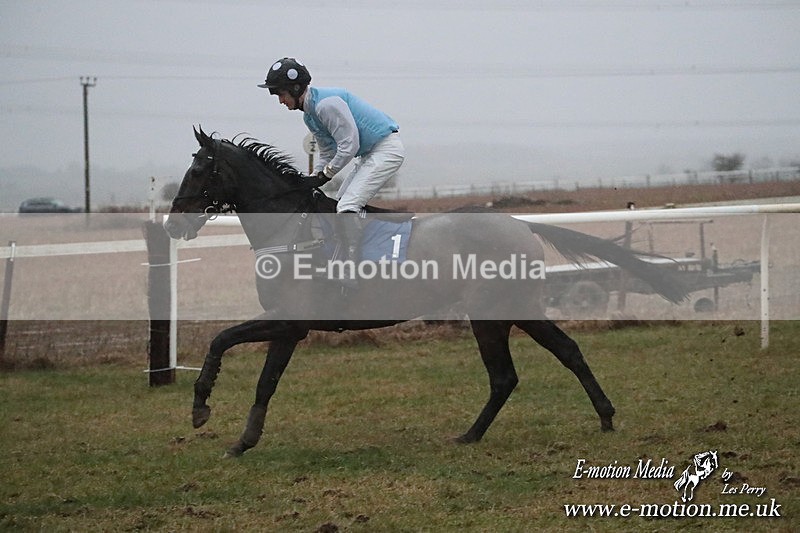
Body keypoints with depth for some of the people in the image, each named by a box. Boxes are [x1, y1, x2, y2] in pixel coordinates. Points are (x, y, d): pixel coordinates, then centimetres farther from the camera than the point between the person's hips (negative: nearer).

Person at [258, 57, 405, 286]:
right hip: (369, 154, 11)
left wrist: (326, 173, -12)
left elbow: (349, 145, -23)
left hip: (387, 149, -11)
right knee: (340, 205, 14)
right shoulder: (309, 114, 12)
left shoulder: (326, 104, -21)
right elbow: (327, 153, 18)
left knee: (347, 206, -21)